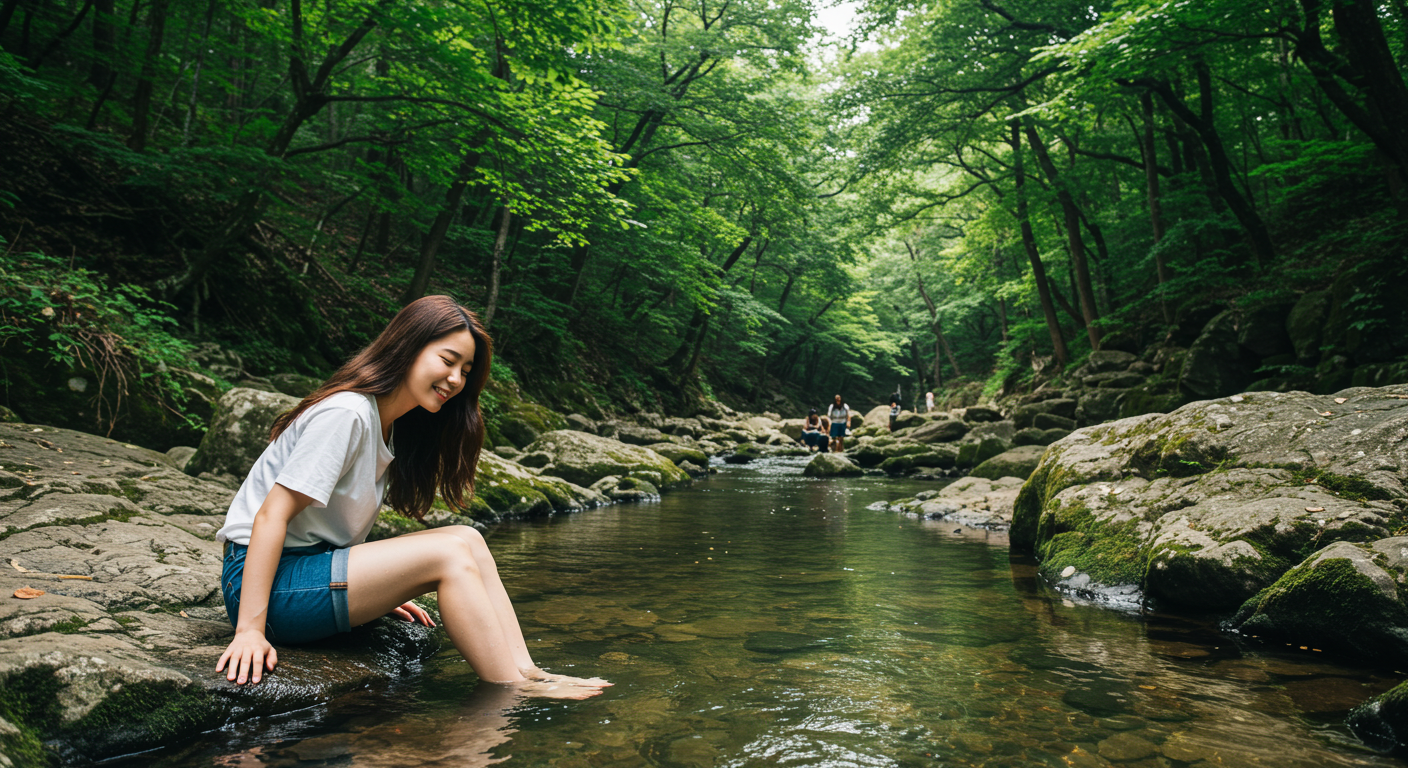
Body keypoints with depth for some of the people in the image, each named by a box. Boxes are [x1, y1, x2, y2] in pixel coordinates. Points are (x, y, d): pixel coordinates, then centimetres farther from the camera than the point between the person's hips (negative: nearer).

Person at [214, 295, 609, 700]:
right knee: (448, 554, -22)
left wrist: (376, 593, 6)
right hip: (269, 579, -9)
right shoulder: (346, 414, -18)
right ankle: (514, 697, -18)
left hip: (317, 564, 9)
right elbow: (272, 515, -21)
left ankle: (527, 674, -13)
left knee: (468, 539, -7)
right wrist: (249, 630, -26)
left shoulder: (392, 426, 11)